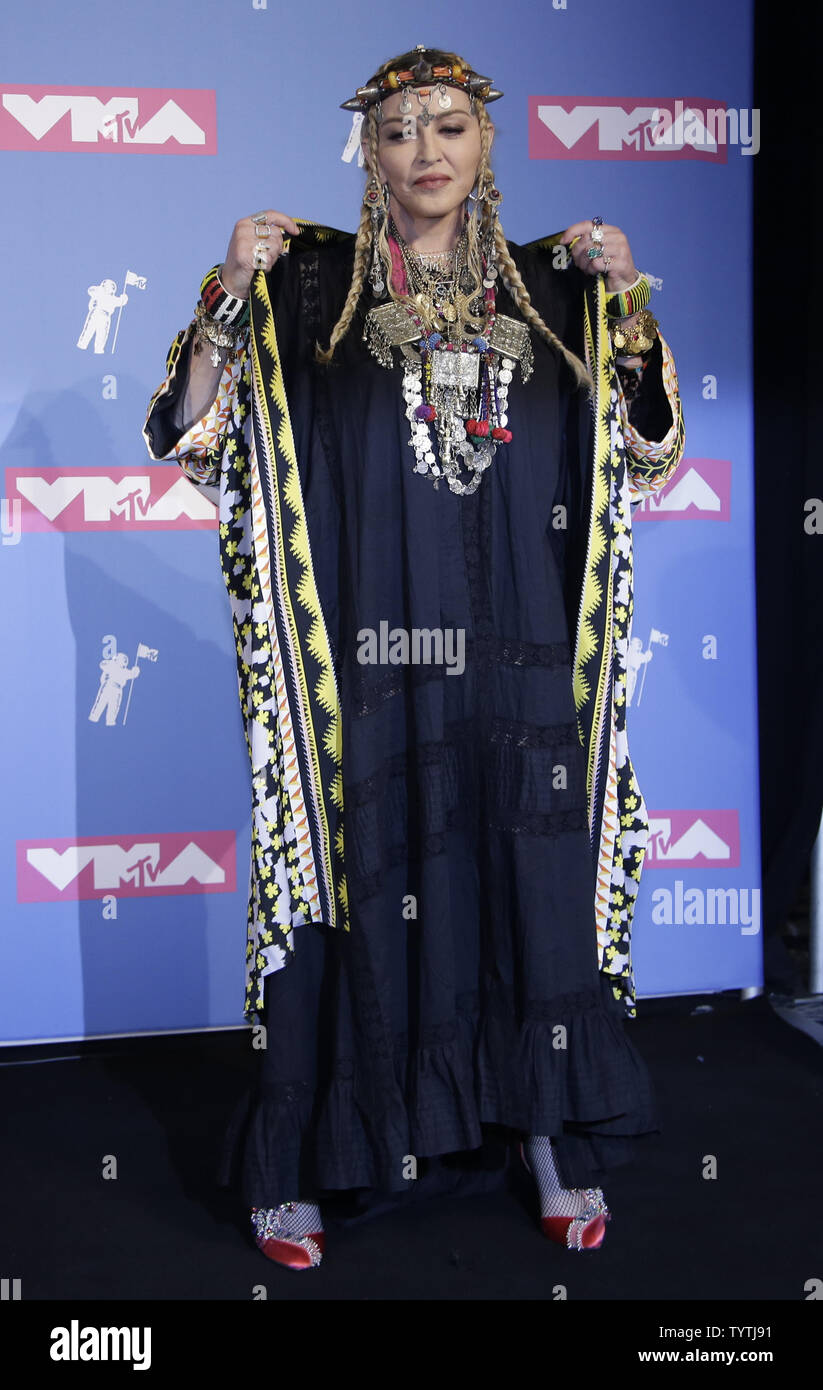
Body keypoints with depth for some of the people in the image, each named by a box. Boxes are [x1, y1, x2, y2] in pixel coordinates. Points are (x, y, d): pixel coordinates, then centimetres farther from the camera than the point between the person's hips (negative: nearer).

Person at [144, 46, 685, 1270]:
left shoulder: (548, 289, 10)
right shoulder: (312, 286, 2)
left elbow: (650, 446, 10)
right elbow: (188, 437, -2)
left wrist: (629, 300, -2)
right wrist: (230, 293, -15)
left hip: (516, 662, 3)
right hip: (365, 658, -2)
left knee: (532, 880, 8)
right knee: (354, 887, 2)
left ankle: (551, 1136, 25)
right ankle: (296, 1168, 17)